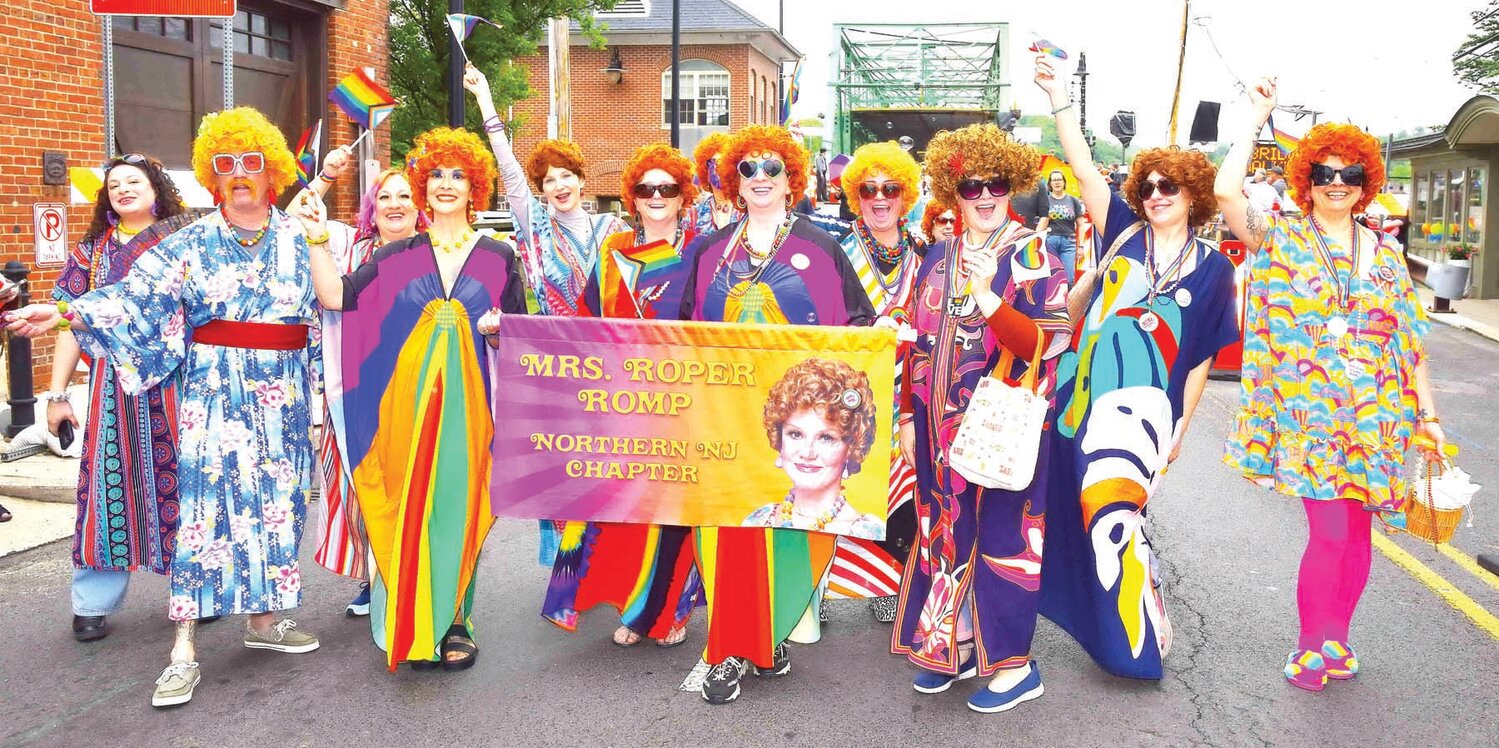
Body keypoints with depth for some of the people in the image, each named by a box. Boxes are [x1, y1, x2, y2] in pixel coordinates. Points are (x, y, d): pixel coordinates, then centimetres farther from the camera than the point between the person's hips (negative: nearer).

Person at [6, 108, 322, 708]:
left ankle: (263, 618, 22)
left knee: (273, 500, 7)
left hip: (282, 394, 2)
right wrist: (64, 313, -17)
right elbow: (135, 296, -5)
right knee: (205, 505, -7)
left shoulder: (299, 240, 6)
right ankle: (184, 650, -4)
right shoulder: (193, 243, 2)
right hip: (213, 391, -2)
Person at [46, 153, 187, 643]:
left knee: (181, 479, 2)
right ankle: (94, 603, 11)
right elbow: (72, 323, 10)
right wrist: (57, 393, 4)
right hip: (112, 383, 1)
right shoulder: (91, 250, 13)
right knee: (108, 479, 1)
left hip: (175, 382, -1)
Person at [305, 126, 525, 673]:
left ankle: (453, 621, 14)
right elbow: (336, 297, 2)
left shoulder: (499, 257, 8)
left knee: (459, 504, 2)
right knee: (411, 506, 1)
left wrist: (497, 330, -10)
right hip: (408, 400, 1)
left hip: (470, 400, 0)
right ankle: (413, 626, 13)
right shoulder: (398, 256, 10)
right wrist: (318, 239, -5)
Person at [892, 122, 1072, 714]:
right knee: (944, 529, 12)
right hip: (941, 427, 5)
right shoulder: (937, 260, 10)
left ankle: (1013, 663, 13)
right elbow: (919, 344, 13)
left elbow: (1046, 343, -16)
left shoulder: (1032, 257, -5)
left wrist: (986, 295, -26)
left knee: (1001, 532, 0)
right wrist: (908, 417, 11)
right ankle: (951, 643, 27)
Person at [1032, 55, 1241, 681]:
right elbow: (1084, 171, -5)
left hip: (1144, 404, -3)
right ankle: (1091, 608, 30)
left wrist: (1179, 430, 4)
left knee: (1111, 503, -12)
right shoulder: (1125, 233, 6)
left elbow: (1200, 358, 5)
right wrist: (1059, 98, -16)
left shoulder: (1211, 268, 2)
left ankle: (1140, 635, 4)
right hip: (1081, 392, 3)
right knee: (1078, 504, 9)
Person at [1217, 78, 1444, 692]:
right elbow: (1225, 191, -20)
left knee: (1357, 531, 10)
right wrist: (1258, 116, -12)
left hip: (1375, 416, 4)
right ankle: (1310, 647, 12)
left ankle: (1336, 638, 28)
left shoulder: (1385, 252, 9)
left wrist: (1429, 415, 7)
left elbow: (1410, 340, 10)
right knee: (1329, 531, -8)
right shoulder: (1282, 240, -2)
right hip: (1309, 412, -4)